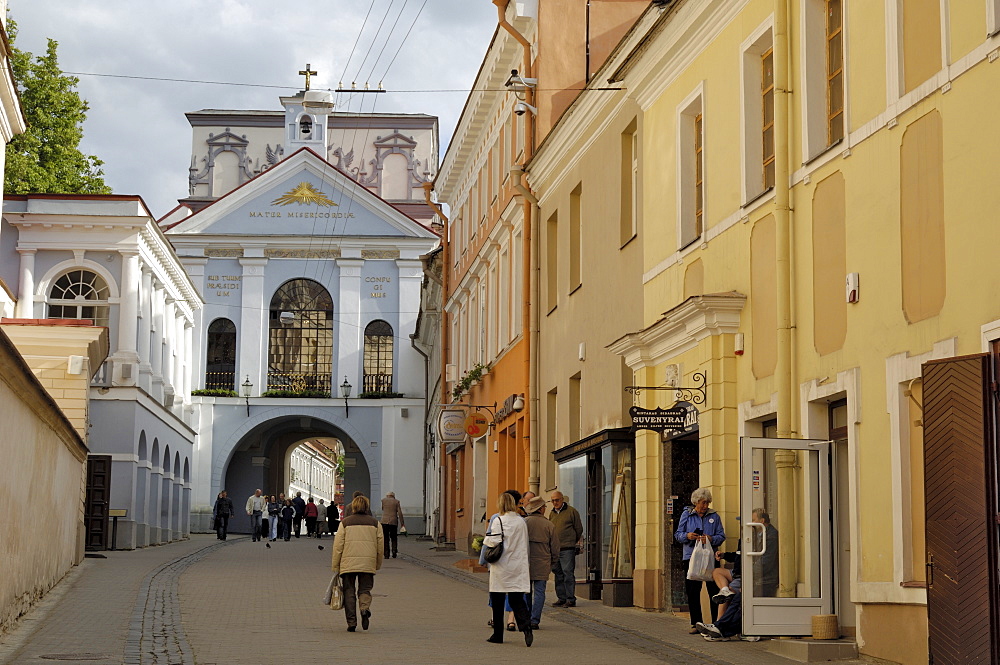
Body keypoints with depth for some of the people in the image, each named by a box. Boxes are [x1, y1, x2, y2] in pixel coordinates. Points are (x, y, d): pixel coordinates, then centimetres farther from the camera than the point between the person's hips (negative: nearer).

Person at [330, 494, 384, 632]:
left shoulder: (345, 523, 3)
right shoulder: (375, 523, 7)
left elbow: (338, 546, 1)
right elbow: (380, 546, 10)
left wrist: (335, 566, 7)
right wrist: (378, 564, 21)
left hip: (348, 564, -1)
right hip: (368, 564, 1)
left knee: (349, 592, 7)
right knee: (365, 589, 10)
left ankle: (351, 622, 3)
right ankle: (365, 608, -20)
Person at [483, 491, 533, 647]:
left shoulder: (498, 520, -10)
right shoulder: (522, 522, 7)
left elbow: (493, 542, -16)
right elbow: (525, 545, 14)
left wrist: (485, 541, 2)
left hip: (501, 567, -4)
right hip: (519, 567, 4)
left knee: (497, 602, 8)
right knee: (517, 600, 4)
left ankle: (498, 634, 14)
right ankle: (526, 627, -19)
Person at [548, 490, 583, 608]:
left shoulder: (571, 511, 0)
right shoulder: (552, 514, 17)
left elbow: (579, 529, 4)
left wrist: (572, 542, 9)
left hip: (567, 549, -6)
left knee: (568, 573, -8)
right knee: (558, 574, 7)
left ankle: (571, 599, -6)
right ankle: (561, 598, 13)